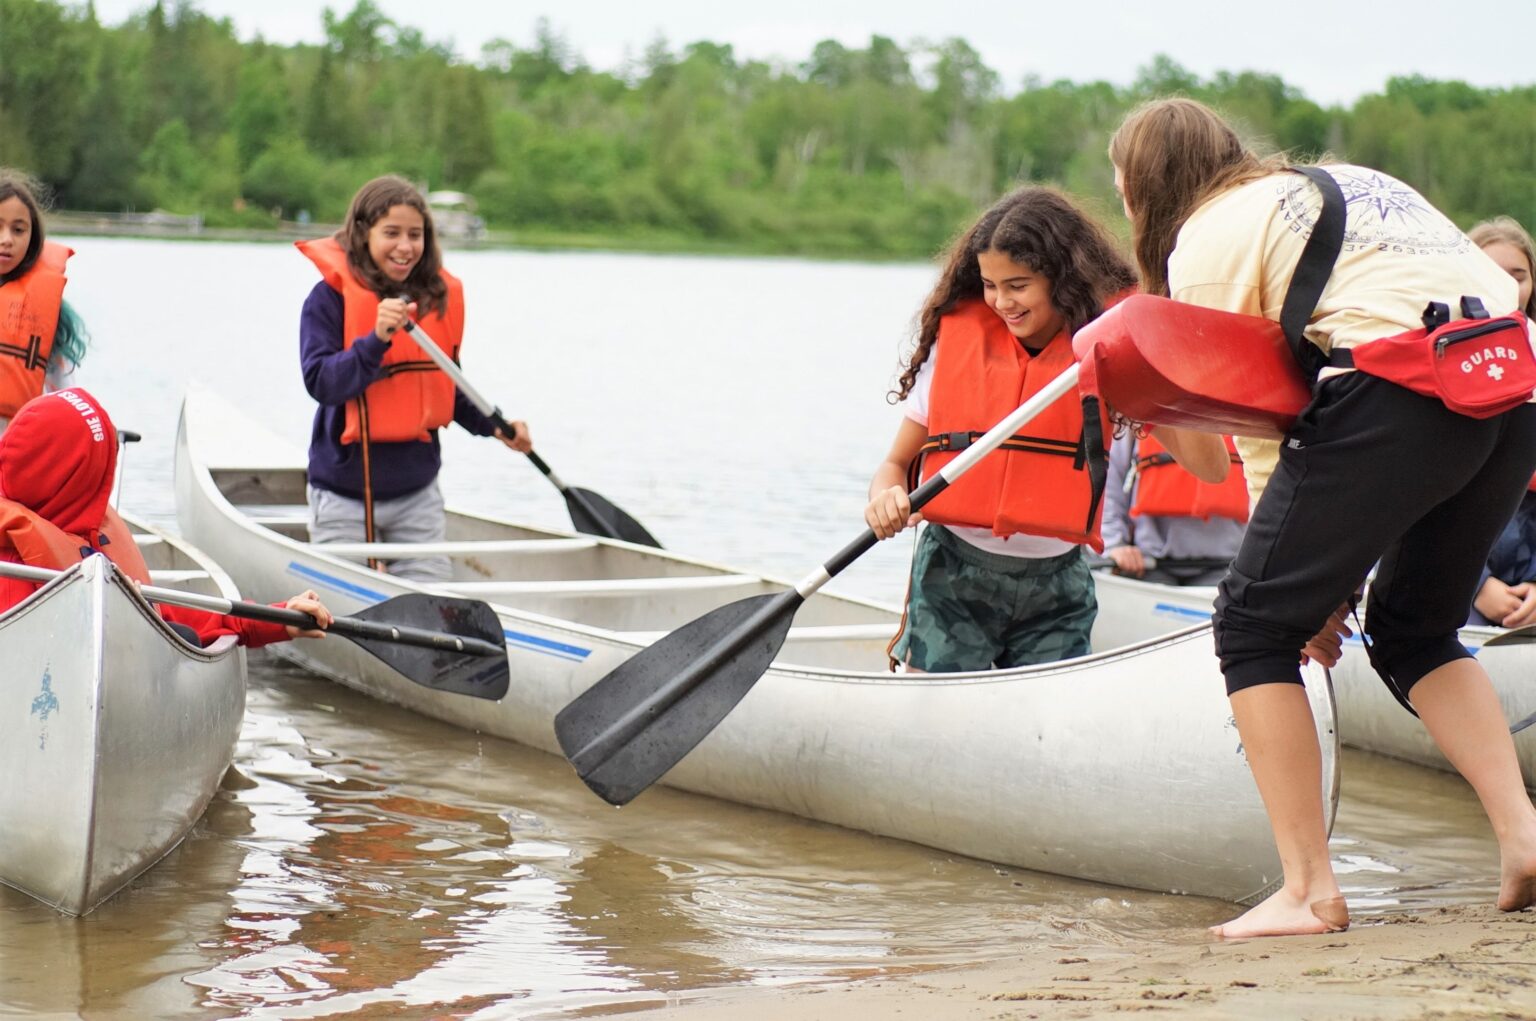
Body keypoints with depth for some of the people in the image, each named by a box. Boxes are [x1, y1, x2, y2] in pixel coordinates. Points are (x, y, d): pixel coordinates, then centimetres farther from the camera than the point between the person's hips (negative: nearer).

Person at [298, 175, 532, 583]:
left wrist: (492, 426, 2)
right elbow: (320, 382, -22)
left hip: (417, 493, 4)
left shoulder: (440, 297, 4)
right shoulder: (331, 297, -11)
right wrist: (377, 340, -33)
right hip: (344, 498, -4)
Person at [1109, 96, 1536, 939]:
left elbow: (1257, 426, 7)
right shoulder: (1346, 182, 32)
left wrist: (1308, 583, 15)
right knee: (1415, 630, 25)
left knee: (1255, 624, 5)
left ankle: (1307, 889, 2)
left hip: (1399, 392, -8)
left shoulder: (1205, 241, 10)